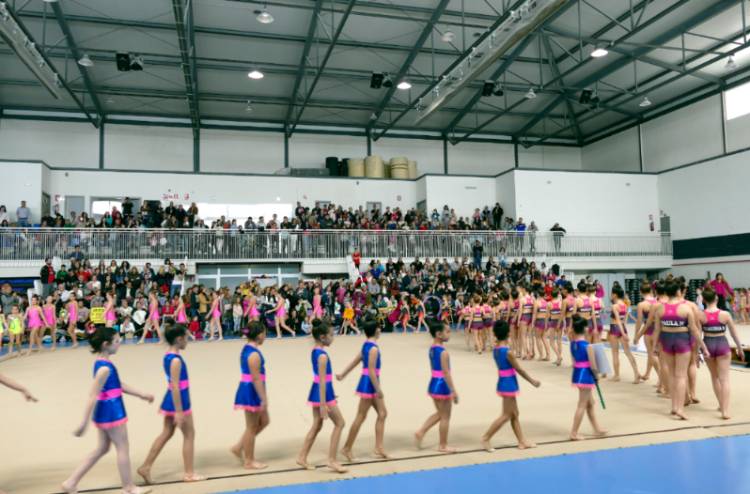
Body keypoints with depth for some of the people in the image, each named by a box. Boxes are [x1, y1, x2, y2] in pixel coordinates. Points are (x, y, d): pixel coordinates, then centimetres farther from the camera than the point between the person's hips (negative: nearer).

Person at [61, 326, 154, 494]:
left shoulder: (103, 363, 8)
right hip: (111, 412, -10)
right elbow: (93, 396, -24)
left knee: (102, 449, 20)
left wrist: (141, 395, 19)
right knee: (123, 449, 5)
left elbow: (119, 385, 16)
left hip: (105, 411, 10)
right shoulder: (105, 368, -23)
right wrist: (84, 423, -24)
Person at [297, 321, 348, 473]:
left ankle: (302, 457, 20)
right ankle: (332, 460, 6)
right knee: (339, 423, 3)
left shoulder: (315, 351, 7)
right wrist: (323, 404, -22)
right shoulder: (323, 355, -21)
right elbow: (322, 381, -23)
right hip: (324, 393, -9)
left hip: (317, 391, 9)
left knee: (317, 426, 16)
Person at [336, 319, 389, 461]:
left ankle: (379, 448, 13)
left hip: (370, 383, 10)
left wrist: (343, 375, 22)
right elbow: (371, 370, -23)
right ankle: (347, 448, 10)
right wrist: (378, 389, -20)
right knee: (361, 417, 0)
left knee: (382, 414, 10)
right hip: (369, 384, -10)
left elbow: (355, 361, 16)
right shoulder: (374, 348, -20)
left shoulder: (367, 345, 9)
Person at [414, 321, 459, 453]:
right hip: (442, 385, -9)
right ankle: (443, 446, 16)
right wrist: (453, 391, -17)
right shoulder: (443, 352, -20)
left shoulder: (432, 348, 7)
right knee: (445, 416, 6)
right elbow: (446, 373, -22)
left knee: (439, 413, 22)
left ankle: (420, 432, 16)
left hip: (433, 384, 9)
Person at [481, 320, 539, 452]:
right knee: (506, 415, 1)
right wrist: (532, 381, -2)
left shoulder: (495, 350, 2)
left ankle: (522, 442, 25)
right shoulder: (508, 352, -22)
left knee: (515, 415, 16)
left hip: (503, 382, 8)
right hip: (509, 384, -8)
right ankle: (486, 438, 3)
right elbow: (519, 370, -14)